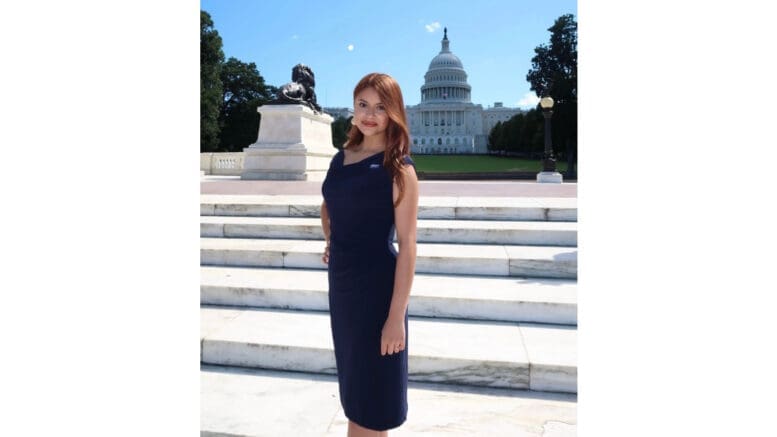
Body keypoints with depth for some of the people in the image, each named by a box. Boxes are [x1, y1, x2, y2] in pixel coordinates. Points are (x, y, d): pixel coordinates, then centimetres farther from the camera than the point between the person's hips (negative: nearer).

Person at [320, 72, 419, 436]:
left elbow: (407, 244, -16)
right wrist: (332, 242, 12)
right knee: (353, 389, 21)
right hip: (340, 282, 6)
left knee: (371, 400, 8)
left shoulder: (399, 168, -12)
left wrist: (397, 315, -19)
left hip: (377, 286, -6)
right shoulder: (340, 159, 6)